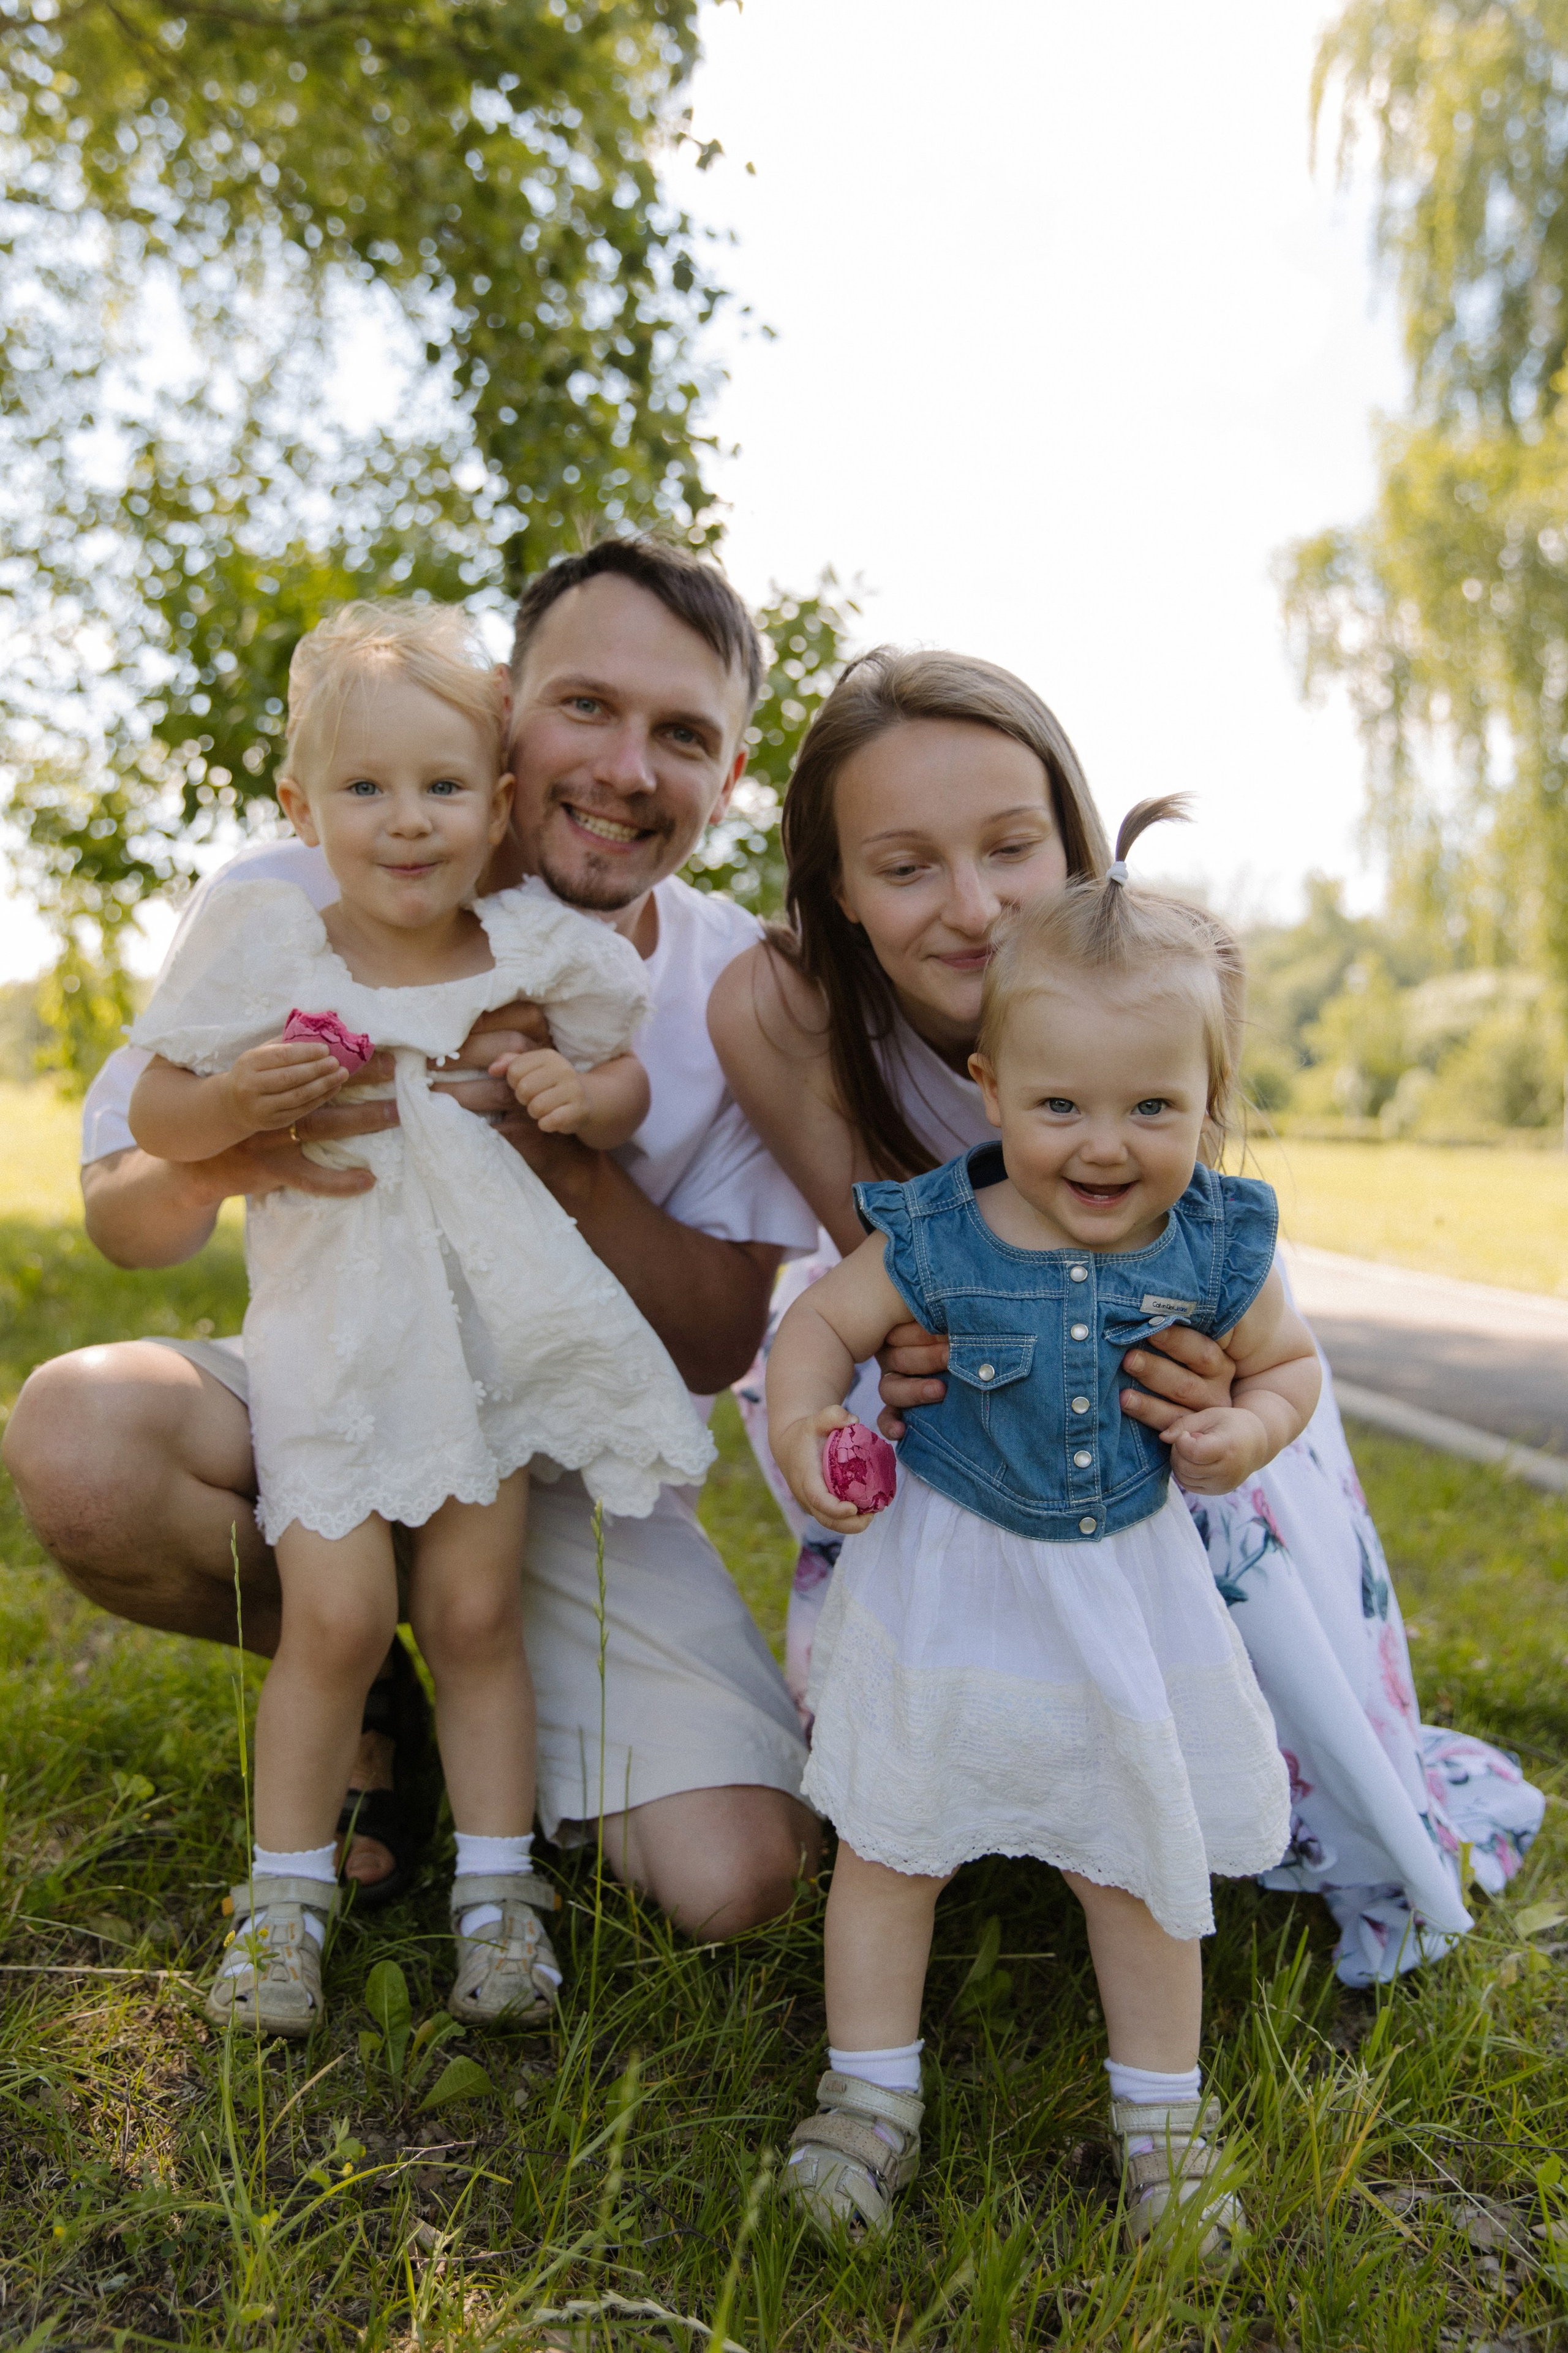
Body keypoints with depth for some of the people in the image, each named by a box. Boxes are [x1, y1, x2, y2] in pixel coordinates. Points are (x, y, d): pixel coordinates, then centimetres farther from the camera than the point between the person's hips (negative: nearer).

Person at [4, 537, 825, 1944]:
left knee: (736, 1880, -17)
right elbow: (122, 1221, -9)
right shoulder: (289, 914, -16)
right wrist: (219, 1160, -35)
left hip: (577, 1468, 0)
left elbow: (717, 1346, -12)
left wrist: (565, 1155, -31)